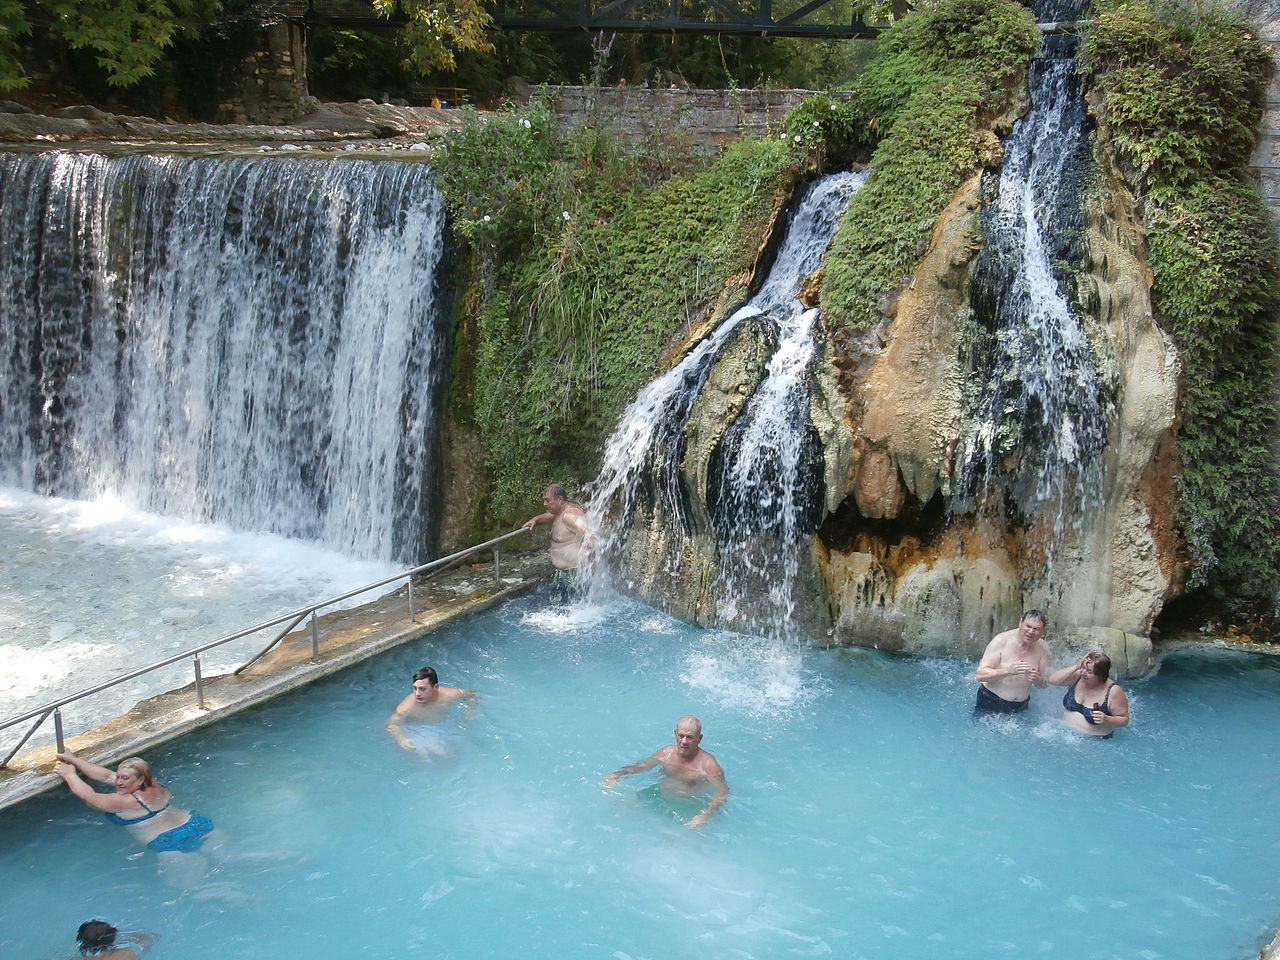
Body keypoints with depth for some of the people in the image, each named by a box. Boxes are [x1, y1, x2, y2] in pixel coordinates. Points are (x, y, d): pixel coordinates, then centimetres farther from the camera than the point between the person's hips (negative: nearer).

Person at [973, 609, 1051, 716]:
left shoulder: (1043, 648, -4)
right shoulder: (1002, 640, -16)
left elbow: (1045, 683, 4)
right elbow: (980, 675, -21)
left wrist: (1037, 679, -21)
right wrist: (1008, 671, -35)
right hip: (991, 703, -3)